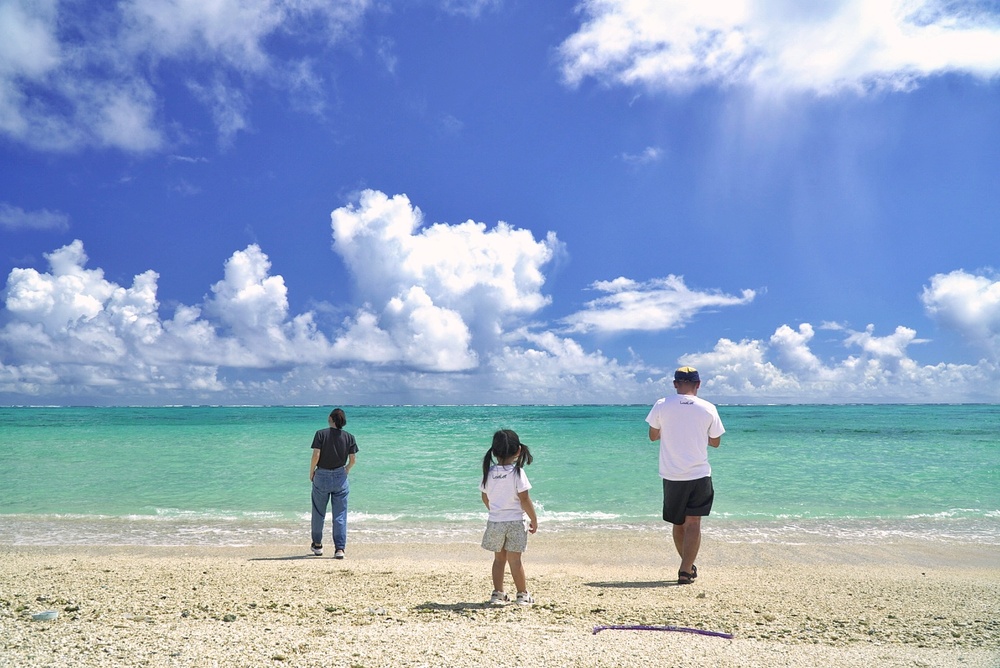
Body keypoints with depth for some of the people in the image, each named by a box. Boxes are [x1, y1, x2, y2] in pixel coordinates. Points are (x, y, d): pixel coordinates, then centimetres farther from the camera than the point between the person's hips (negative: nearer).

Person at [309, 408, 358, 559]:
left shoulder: (321, 434, -10)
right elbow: (353, 459, -1)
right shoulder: (349, 437, -3)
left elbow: (316, 455, -15)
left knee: (318, 513, 16)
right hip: (340, 478, 1)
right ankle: (340, 548, 0)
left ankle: (317, 545, 30)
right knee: (340, 515, 4)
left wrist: (311, 472, 0)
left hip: (322, 476, -1)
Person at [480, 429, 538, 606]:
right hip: (515, 521, -3)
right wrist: (534, 519, -2)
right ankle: (522, 594, 13)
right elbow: (524, 500, -13)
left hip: (494, 522, 3)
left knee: (499, 558, 15)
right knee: (515, 560, 4)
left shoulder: (489, 472, -1)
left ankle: (498, 593, 20)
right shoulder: (517, 472, -14)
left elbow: (485, 498, 9)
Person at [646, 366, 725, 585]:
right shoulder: (708, 409, -4)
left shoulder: (662, 406, -4)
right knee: (693, 524, 1)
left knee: (678, 524, 16)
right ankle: (686, 571, -8)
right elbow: (715, 442, 7)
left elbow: (653, 436, 7)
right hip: (699, 475, -1)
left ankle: (688, 566, 30)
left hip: (672, 475, 1)